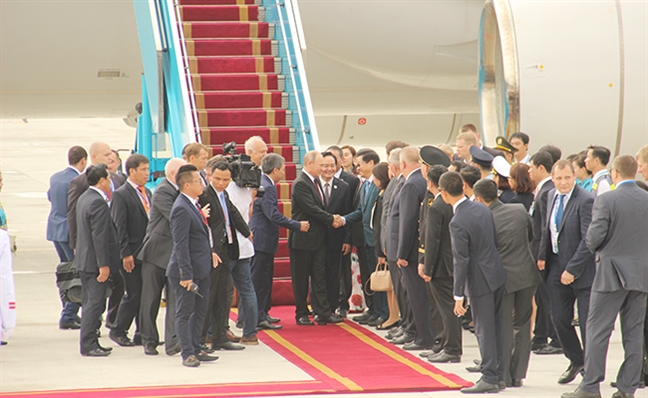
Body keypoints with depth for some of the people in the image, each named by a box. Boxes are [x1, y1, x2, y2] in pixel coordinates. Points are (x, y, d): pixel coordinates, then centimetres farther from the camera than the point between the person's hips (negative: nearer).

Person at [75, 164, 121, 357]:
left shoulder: (84, 198, 11)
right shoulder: (98, 203, -20)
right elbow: (99, 236, -23)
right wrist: (103, 264, -21)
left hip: (84, 259, 10)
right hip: (95, 261, -10)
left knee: (90, 302, 14)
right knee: (94, 302, -6)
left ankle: (90, 342, 20)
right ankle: (88, 344, -4)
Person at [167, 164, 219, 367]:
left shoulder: (193, 204, 9)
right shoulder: (181, 209, -20)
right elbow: (181, 244, -22)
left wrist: (209, 253, 17)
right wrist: (186, 275, -23)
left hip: (201, 269, 10)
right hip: (187, 269, -9)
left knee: (200, 311, 15)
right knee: (184, 312, 1)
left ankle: (196, 349, 24)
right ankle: (187, 354, 7)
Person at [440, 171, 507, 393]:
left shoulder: (458, 223, -20)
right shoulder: (482, 208, 3)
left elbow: (460, 261, -19)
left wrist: (458, 296, -14)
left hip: (480, 280, -8)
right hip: (497, 274, 8)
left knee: (484, 331, -1)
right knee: (496, 327, 14)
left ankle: (489, 379, 3)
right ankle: (499, 375, 21)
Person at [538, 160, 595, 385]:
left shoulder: (585, 201, -17)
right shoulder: (551, 196, 7)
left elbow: (588, 239, -20)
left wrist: (572, 269, -20)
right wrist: (542, 256, 3)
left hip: (581, 271, -7)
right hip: (557, 267, 7)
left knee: (587, 323, 0)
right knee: (559, 318, 11)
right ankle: (576, 361, 31)